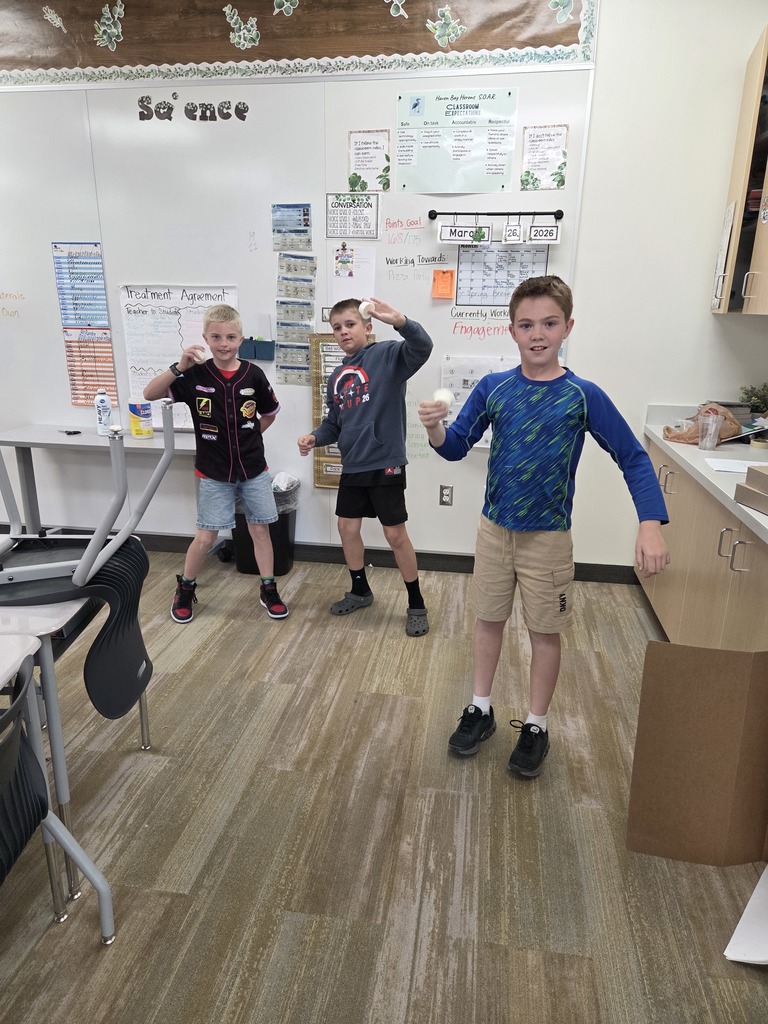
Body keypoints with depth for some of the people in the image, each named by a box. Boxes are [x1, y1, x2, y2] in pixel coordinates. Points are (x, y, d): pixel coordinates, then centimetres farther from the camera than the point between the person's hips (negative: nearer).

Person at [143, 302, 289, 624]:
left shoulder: (253, 374, -6)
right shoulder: (195, 375, -9)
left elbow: (270, 413, 10)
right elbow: (149, 394, -13)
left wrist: (246, 438, 5)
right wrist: (178, 367, -25)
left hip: (253, 470, 2)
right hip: (213, 474, -1)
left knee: (260, 529, 9)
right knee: (206, 536, 3)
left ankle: (268, 590, 24)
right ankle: (185, 589, 27)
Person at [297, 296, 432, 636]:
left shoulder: (386, 354, -8)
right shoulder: (337, 377, 12)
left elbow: (422, 348, -28)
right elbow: (334, 424, 16)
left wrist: (400, 322, -46)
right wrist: (314, 437, -3)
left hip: (385, 463, -7)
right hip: (353, 466, 7)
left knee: (395, 534, 0)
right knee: (347, 527, 14)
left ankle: (416, 604, 17)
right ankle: (360, 591, 35)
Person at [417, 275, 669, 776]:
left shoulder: (584, 396, -12)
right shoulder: (492, 388, -5)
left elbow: (633, 458, -8)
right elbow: (456, 448, -1)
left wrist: (651, 525, -21)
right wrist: (435, 427, -24)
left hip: (548, 537, -2)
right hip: (494, 528, 3)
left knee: (546, 632, 11)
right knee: (489, 620, 15)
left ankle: (536, 725, 30)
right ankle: (480, 709, 34)